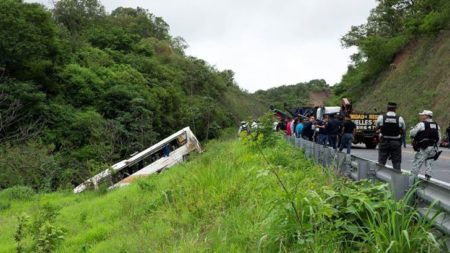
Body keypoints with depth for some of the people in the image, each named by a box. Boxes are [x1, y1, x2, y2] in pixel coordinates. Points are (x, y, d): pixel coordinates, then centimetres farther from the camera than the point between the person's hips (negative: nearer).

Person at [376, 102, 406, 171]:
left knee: (381, 161, 9)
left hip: (384, 142, 1)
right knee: (397, 162, 6)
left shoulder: (381, 117, -7)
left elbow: (377, 128, 8)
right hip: (396, 143, 0)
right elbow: (404, 130, 3)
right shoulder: (400, 119, -7)